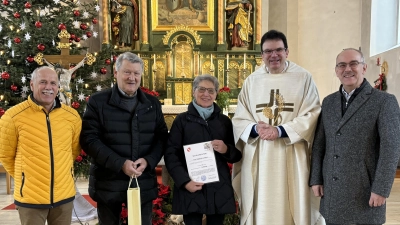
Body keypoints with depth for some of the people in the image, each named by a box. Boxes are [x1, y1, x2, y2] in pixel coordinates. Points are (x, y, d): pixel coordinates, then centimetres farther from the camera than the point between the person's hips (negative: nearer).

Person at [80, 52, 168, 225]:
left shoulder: (152, 103, 8)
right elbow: (89, 139, -9)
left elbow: (162, 137, 7)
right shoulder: (98, 101, -3)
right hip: (108, 183, -2)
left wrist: (148, 161, -12)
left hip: (144, 183, 2)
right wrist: (120, 163, -18)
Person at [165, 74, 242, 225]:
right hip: (191, 189, -2)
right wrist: (184, 181, -13)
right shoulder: (182, 120, 3)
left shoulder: (224, 121, 10)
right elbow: (170, 154, -1)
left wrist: (226, 150, -10)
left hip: (219, 189, 2)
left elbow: (237, 155, 12)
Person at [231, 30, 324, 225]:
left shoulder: (303, 78, 2)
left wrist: (280, 131, -16)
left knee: (291, 208, 5)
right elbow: (239, 119, 7)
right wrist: (255, 128, -13)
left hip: (291, 158, -2)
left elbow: (312, 116, -5)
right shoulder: (252, 80, 9)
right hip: (258, 157, 2)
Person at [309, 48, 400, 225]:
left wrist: (381, 189, -14)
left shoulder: (384, 101, -5)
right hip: (332, 189, 4)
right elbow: (319, 143, 9)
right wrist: (316, 179, 4)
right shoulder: (328, 102, 9)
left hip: (365, 190, -4)